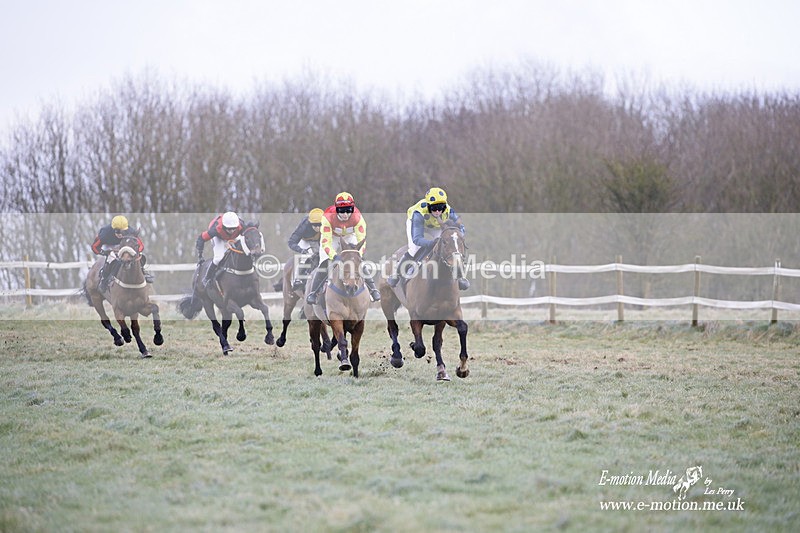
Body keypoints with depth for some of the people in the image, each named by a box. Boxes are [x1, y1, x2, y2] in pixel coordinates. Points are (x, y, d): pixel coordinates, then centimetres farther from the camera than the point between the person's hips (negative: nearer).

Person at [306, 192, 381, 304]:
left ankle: (373, 289, -1)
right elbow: (326, 242, -40)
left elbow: (362, 240, -34)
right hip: (331, 236, -1)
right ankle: (313, 293, -6)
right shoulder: (328, 217, -39)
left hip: (349, 236, 1)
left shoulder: (357, 218, -35)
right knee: (324, 264, -17)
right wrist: (334, 256, -55)